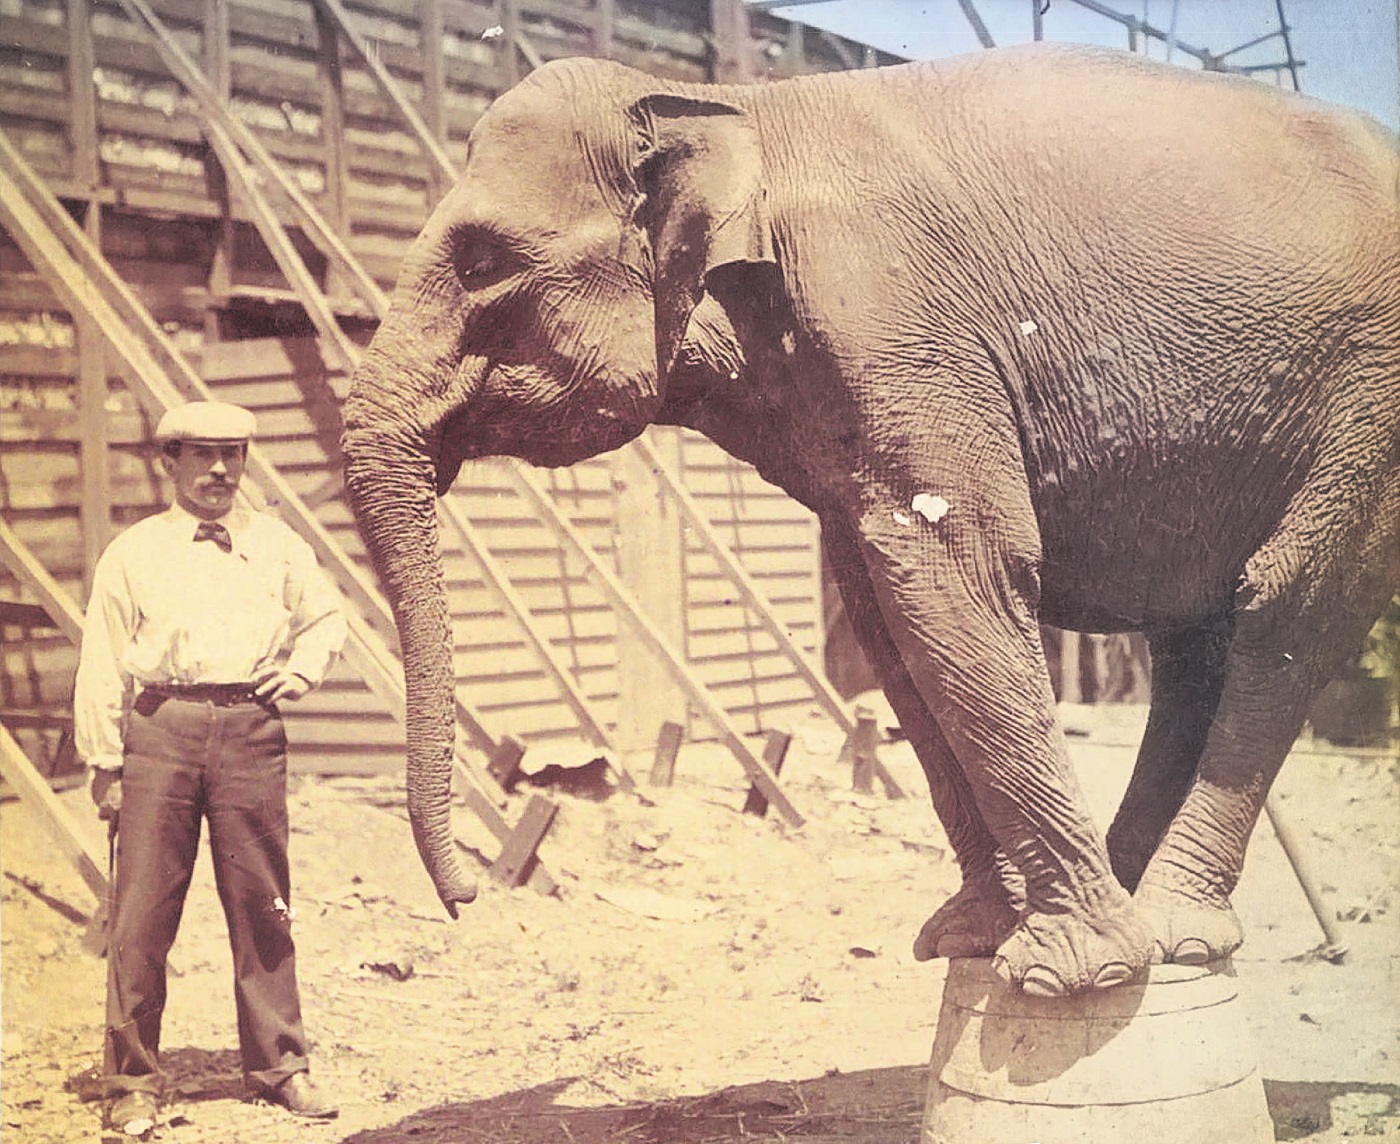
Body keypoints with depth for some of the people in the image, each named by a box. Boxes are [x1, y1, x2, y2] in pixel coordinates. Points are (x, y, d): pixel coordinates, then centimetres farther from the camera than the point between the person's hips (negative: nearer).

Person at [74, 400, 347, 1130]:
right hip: (161, 729, -1)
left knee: (262, 905, 5)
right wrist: (105, 764, 1)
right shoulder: (133, 552, 7)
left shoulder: (277, 544, 13)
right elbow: (102, 665, 5)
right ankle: (132, 1080, 11)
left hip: (250, 731, 2)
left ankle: (279, 1065, 18)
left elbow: (328, 617, 26)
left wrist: (301, 668, 6)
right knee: (142, 910, -1)